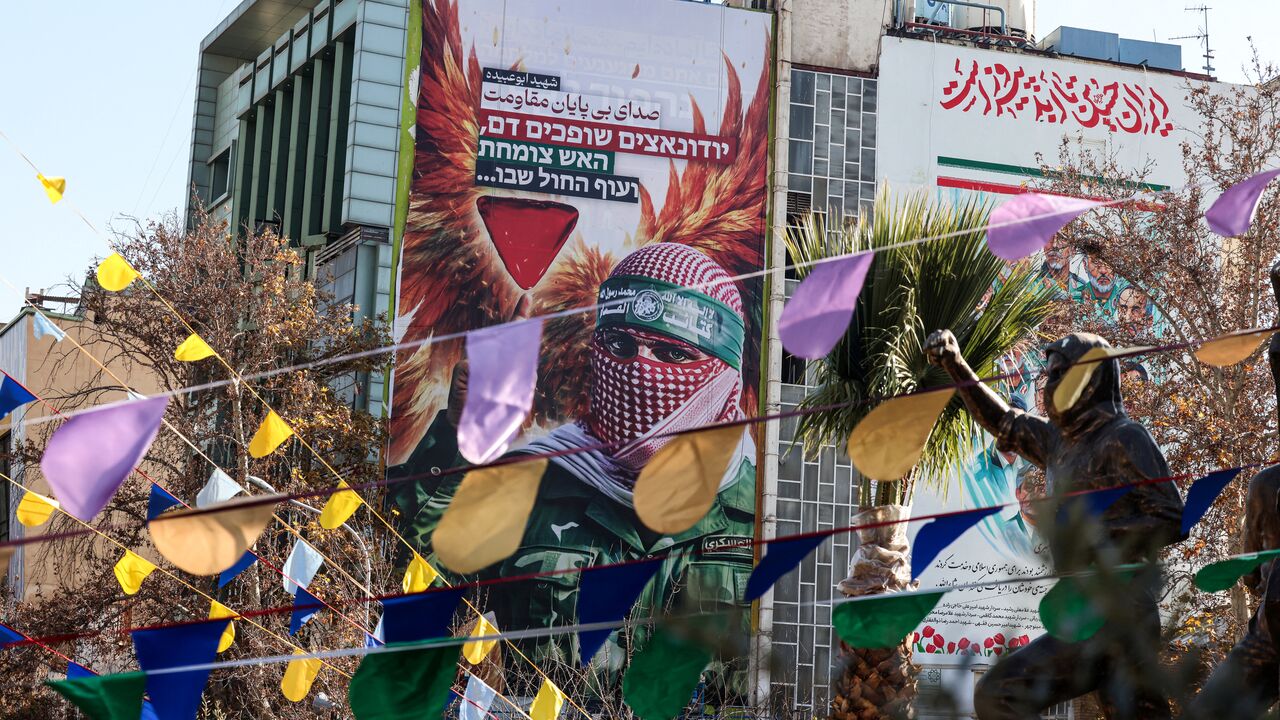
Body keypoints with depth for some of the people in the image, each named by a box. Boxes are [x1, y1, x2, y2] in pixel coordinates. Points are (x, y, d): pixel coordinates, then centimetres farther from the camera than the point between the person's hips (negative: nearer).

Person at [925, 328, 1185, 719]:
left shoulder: (1125, 439, -6)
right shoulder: (1061, 440, 18)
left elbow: (1172, 521, -12)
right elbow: (1005, 423, 33)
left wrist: (1098, 532, -18)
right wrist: (955, 365, 29)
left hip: (1113, 617, -8)